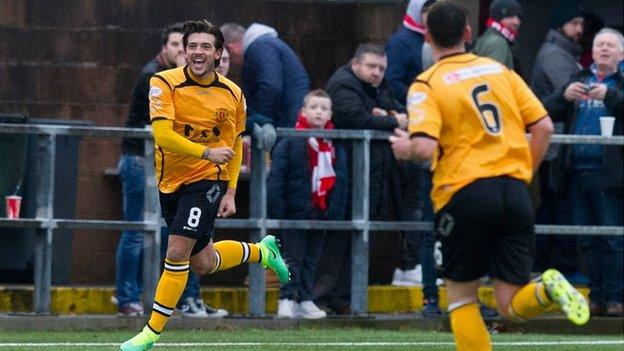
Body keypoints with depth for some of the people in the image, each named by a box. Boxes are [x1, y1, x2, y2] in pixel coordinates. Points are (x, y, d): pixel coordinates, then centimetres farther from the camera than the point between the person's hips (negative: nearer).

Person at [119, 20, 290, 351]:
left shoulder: (233, 94, -4)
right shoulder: (164, 84, -14)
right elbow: (162, 135, -24)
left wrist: (231, 192, 3)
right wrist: (206, 152, -26)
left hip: (208, 180, -2)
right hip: (170, 183, 2)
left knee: (177, 253, -16)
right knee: (203, 263, 15)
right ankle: (262, 251, 44)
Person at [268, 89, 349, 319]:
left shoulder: (335, 147, 7)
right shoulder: (290, 143, -8)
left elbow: (341, 181, 8)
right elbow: (276, 177, -11)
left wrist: (335, 211, 1)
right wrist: (277, 210, -16)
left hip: (320, 212, 5)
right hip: (295, 211, -5)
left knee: (312, 259, 10)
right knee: (293, 257, -1)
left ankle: (305, 301, 16)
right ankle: (286, 300, 2)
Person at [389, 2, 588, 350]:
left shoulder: (426, 85, 0)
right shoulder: (500, 70, 13)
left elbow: (425, 147, -15)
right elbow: (544, 127, 9)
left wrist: (406, 146, 8)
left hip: (464, 194, -4)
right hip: (515, 191, 4)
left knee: (461, 297, 13)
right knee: (511, 304, 5)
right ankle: (547, 289, -26)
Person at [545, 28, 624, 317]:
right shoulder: (578, 81, 16)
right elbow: (549, 113, 8)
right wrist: (564, 96, -10)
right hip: (577, 172, 5)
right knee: (588, 241, 8)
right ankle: (597, 296, 14)